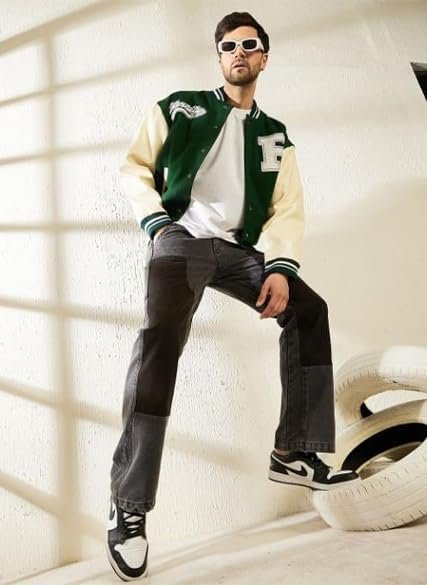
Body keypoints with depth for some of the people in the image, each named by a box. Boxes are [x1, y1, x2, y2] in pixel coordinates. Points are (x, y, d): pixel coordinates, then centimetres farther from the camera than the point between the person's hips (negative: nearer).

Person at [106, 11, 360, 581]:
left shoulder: (275, 135, 19)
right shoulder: (180, 108, 11)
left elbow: (287, 208, 8)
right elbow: (134, 168, 7)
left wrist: (280, 267, -9)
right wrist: (158, 223, -9)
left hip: (237, 249, 5)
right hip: (182, 238, -5)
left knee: (307, 310, -9)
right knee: (162, 335, -29)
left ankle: (294, 452, -1)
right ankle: (128, 507, -30)